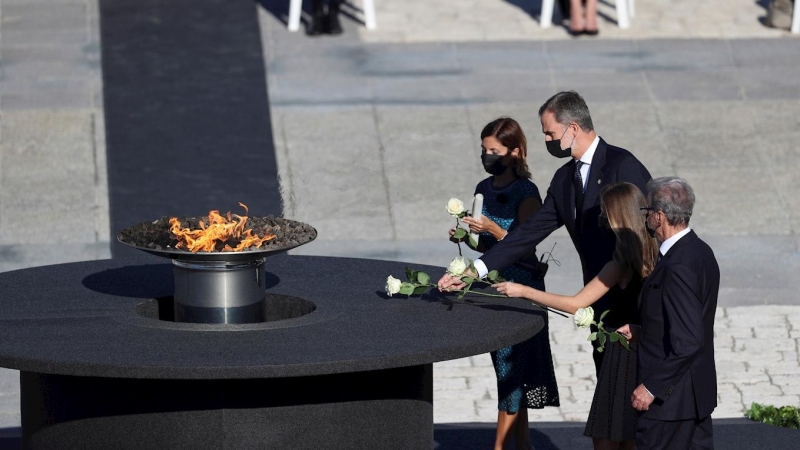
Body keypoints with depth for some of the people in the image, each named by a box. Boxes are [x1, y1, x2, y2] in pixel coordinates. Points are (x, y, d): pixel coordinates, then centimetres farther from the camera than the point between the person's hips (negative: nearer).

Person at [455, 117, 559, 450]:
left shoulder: (526, 193, -13)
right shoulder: (484, 189, 8)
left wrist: (493, 228, -25)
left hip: (521, 286, -7)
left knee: (511, 368, -5)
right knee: (507, 369, 10)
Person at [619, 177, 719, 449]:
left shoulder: (677, 268, -24)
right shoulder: (701, 252, 7)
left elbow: (687, 342, -26)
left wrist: (651, 387, -20)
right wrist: (641, 332, 11)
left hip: (670, 398, -10)